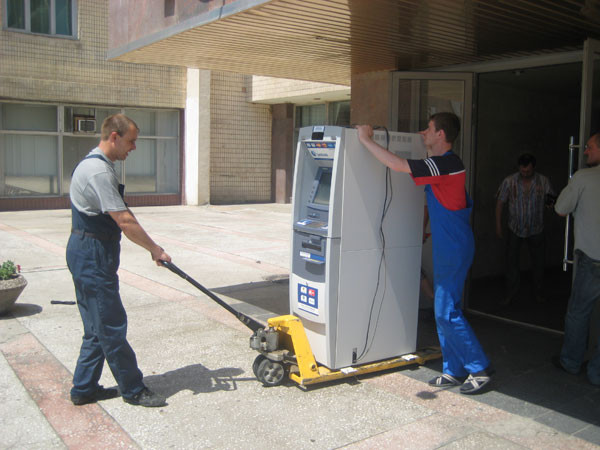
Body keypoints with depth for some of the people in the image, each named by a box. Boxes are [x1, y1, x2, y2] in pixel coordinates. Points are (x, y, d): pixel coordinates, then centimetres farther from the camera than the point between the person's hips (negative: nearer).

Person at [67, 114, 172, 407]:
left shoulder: (95, 165, 15)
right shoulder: (99, 171, -20)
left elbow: (118, 217, 19)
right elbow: (125, 221, -22)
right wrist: (155, 249, -11)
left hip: (88, 254, 11)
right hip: (93, 255, -11)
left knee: (98, 327, 16)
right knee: (112, 327, 0)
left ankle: (84, 389, 25)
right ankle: (133, 389, 11)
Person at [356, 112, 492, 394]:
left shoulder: (446, 163, -18)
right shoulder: (443, 164, 14)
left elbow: (397, 165, -25)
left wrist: (366, 140, -15)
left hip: (454, 249, -10)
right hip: (446, 247, 10)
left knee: (447, 312, -6)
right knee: (443, 311, 12)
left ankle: (480, 368, 7)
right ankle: (453, 370, 21)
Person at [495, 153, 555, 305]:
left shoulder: (543, 181, -6)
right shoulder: (509, 181, -9)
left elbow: (550, 201, 3)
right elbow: (500, 203, -2)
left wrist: (551, 202, -22)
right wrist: (498, 225, -2)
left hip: (536, 230, 1)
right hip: (515, 229, -1)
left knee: (538, 262, 11)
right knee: (512, 262, 0)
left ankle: (538, 293, 29)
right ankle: (511, 294, 13)